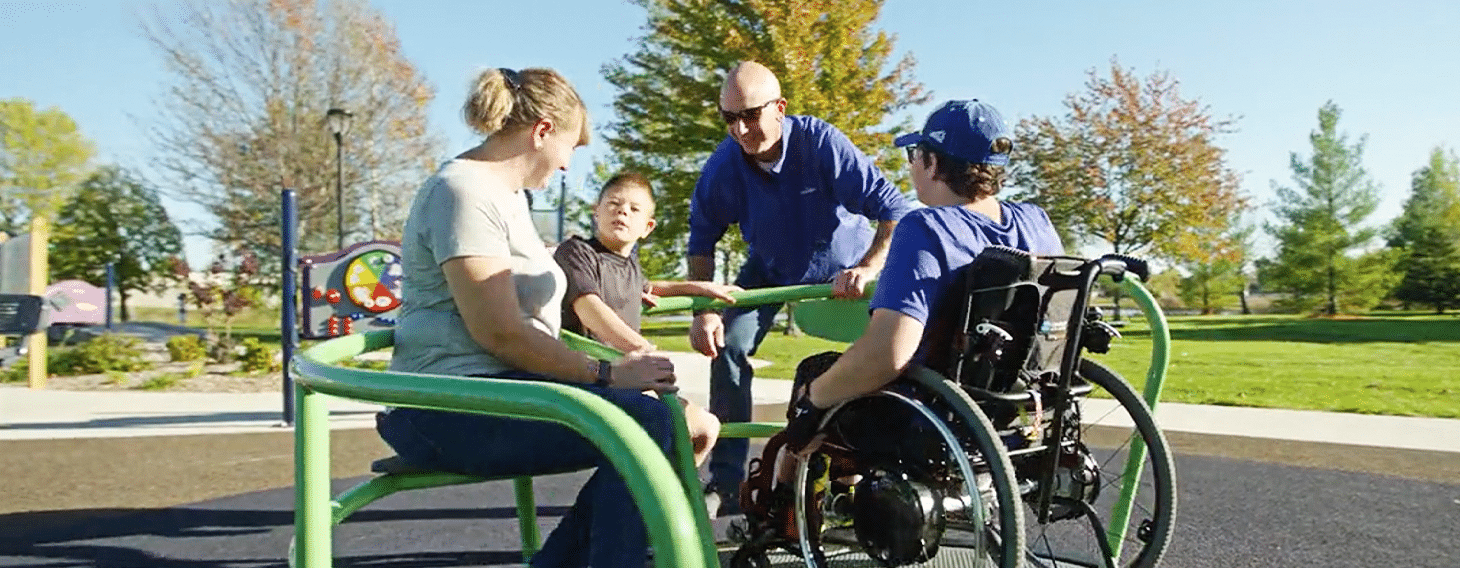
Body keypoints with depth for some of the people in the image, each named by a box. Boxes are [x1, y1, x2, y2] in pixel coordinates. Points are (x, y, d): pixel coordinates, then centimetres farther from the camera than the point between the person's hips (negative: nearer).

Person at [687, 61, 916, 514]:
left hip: (841, 267, -2)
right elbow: (702, 241, -9)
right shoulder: (722, 169, -24)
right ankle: (725, 482, -8)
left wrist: (866, 268, -52)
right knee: (727, 347, -16)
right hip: (770, 268, 2)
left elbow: (895, 210, -36)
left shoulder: (822, 143, -33)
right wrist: (703, 310, -21)